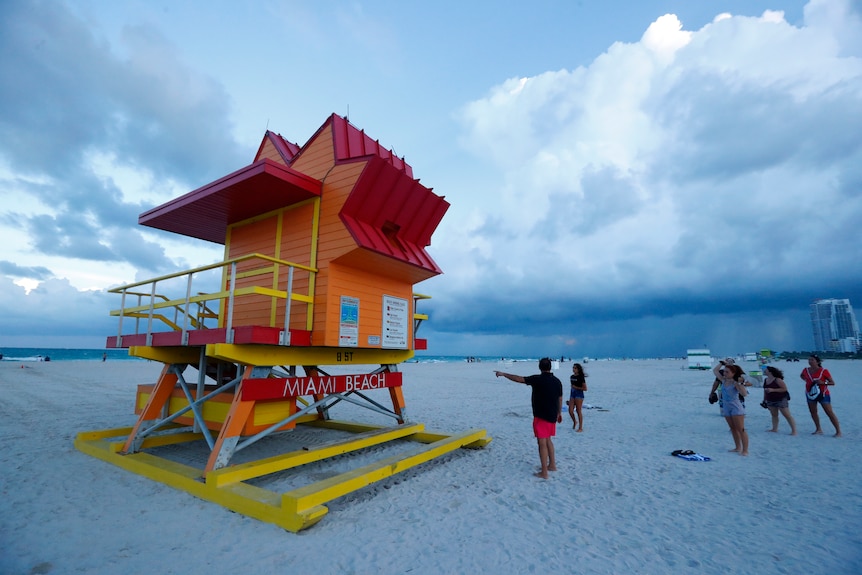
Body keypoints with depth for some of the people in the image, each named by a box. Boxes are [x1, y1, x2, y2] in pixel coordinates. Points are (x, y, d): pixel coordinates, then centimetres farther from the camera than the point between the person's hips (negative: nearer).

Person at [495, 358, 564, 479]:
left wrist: (503, 374, -8)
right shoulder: (557, 381, 4)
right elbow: (560, 399, 13)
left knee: (542, 443, -2)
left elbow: (518, 379, -17)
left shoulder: (538, 379, -16)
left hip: (541, 416, -7)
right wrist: (559, 413, 26)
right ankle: (552, 465, 31)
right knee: (548, 440, 22)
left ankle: (544, 472, 2)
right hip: (552, 416, 7)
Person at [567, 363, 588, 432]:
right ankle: (575, 421, 29)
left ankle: (580, 428, 9)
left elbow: (585, 388, -12)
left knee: (579, 411, -1)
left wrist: (576, 387, -15)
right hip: (572, 394, 6)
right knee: (570, 411, 1)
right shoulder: (571, 377, 9)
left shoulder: (581, 378, -11)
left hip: (579, 395, -6)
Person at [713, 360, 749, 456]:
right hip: (726, 407, 7)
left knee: (741, 429, -3)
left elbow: (744, 394, -30)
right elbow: (715, 370, 13)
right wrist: (721, 363, 10)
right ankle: (738, 447, 25)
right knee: (733, 429, 15)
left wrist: (738, 383, -34)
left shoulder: (736, 383, -17)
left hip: (736, 407, -7)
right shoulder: (724, 380, 2)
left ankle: (745, 450, 2)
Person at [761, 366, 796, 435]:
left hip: (781, 400, -7)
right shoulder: (766, 380, 6)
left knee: (787, 415, -2)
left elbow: (785, 388, -19)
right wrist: (764, 400, 15)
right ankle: (774, 429, 22)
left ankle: (794, 431, 1)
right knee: (774, 415, 14)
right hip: (770, 401, 8)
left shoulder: (777, 380, -17)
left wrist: (773, 390, -26)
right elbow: (765, 390, 15)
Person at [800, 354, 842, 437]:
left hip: (823, 394, -5)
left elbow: (832, 383, -9)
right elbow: (801, 376, 23)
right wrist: (806, 380, 4)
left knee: (830, 413, -5)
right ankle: (818, 430, 20)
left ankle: (838, 431, 3)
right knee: (813, 412, 9)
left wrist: (823, 382, -26)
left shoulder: (824, 371, -12)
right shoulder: (806, 370, 0)